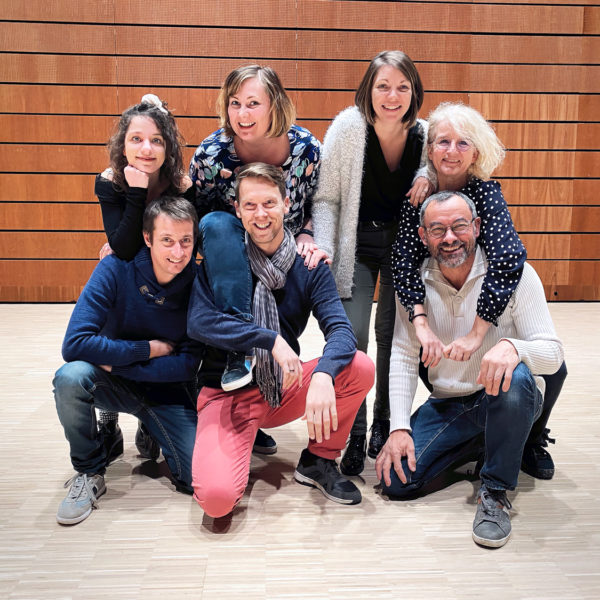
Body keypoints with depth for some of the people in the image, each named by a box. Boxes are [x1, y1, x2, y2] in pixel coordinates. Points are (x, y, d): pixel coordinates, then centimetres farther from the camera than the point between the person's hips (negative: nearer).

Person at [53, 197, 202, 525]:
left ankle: (152, 432, 19)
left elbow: (189, 364, -15)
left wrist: (118, 362, -22)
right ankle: (89, 473, -7)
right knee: (71, 376, -33)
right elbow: (74, 344, -26)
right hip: (116, 385, 0)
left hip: (169, 392, 1)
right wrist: (151, 349, -23)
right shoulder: (117, 269, -18)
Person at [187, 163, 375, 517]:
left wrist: (323, 375, -37)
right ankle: (238, 446, 11)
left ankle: (319, 461, 2)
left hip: (285, 388, 3)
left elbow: (340, 329, -16)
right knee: (217, 497, -26)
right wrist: (271, 339, -29)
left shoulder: (309, 265, -3)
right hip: (229, 392, -3)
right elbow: (199, 322, -22)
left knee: (361, 367, -22)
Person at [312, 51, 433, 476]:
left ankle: (385, 422, 28)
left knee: (393, 333, 5)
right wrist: (323, 249, -22)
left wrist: (427, 178, -13)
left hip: (405, 243, 2)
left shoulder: (423, 134, -8)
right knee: (351, 338, -10)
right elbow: (325, 197, -11)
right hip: (358, 244, -2)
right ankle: (353, 434, 8)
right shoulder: (348, 127, -15)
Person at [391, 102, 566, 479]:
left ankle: (532, 439, 15)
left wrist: (476, 334, -39)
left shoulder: (485, 191, -22)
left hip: (492, 308, -2)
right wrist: (422, 324, -36)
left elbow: (509, 259, -36)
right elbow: (404, 261, -23)